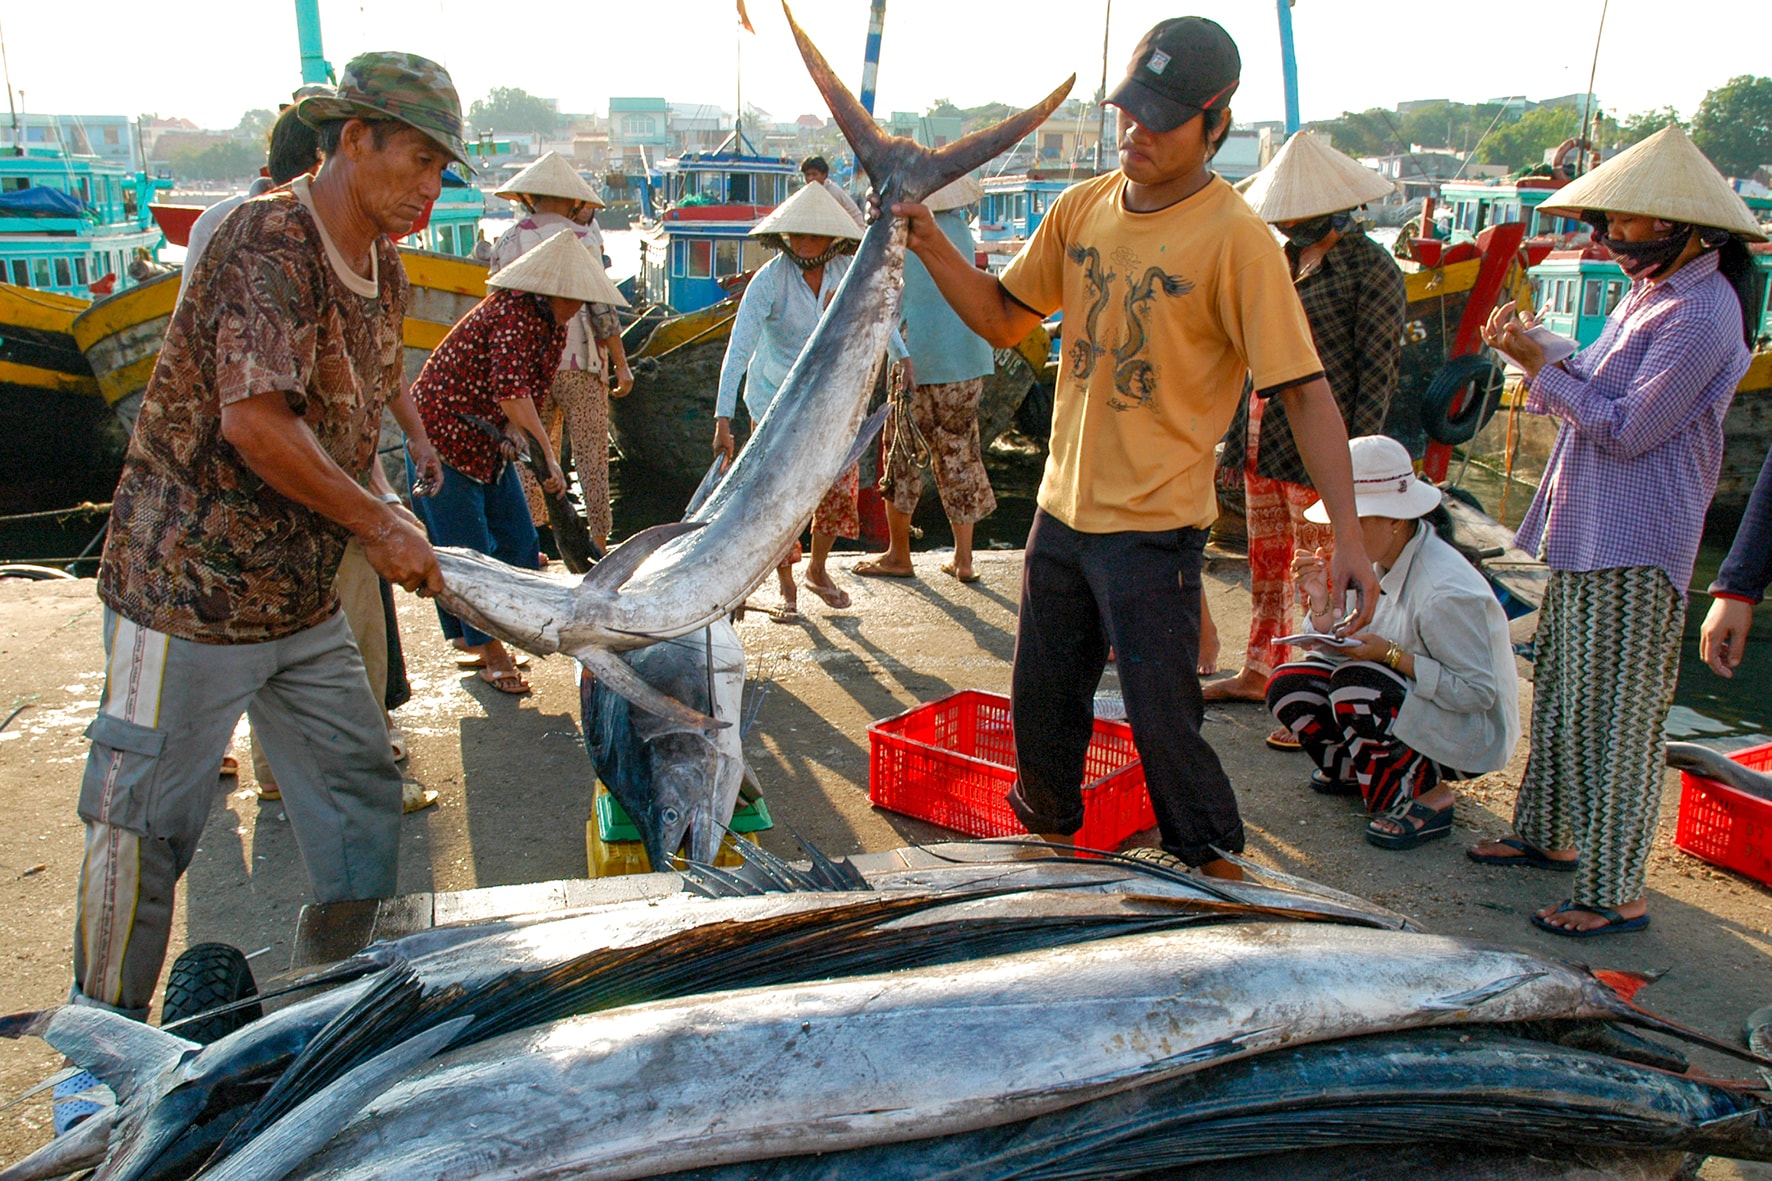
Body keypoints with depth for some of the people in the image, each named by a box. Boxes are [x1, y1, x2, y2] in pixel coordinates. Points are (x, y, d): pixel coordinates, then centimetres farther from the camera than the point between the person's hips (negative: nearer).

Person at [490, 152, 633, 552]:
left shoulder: (508, 242, 4)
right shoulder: (582, 237, -5)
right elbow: (602, 308, -10)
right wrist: (621, 365, -5)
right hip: (581, 364, -3)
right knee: (591, 457, 3)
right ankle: (598, 541, 6)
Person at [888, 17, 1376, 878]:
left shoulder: (1235, 239, -15)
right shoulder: (1082, 209, 4)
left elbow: (1304, 391, -17)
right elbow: (1003, 317, 12)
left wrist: (1346, 535, -23)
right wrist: (932, 246, -4)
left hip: (1154, 527, -6)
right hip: (1063, 507, 6)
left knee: (1163, 722, -1)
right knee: (1042, 702, 19)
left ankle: (1218, 878, 22)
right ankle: (1049, 838, 43)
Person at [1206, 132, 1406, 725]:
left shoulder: (1370, 268, -9)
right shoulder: (1285, 259, 12)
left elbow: (1377, 371, -11)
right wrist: (1237, 433, 17)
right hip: (1263, 441, 7)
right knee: (1265, 566, 17)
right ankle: (1258, 673, 31)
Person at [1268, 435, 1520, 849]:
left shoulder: (1446, 591, -29)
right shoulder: (1376, 560, -4)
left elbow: (1477, 692, -26)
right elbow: (1348, 650, 1)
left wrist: (1392, 655, -32)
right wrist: (1322, 605, -17)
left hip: (1471, 733, -8)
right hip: (1403, 699, 8)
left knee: (1357, 682, -32)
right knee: (1288, 686, -8)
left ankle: (1428, 798, -13)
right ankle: (1353, 769, 15)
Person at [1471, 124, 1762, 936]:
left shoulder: (1700, 314, -16)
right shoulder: (1651, 293, 15)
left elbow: (1627, 427, -20)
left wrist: (1542, 366, -13)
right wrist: (1534, 356, 1)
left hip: (1634, 550, -10)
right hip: (1586, 535, 10)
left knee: (1615, 718, -5)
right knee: (1561, 693, 18)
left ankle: (1614, 892, 3)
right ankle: (1547, 834, 33)